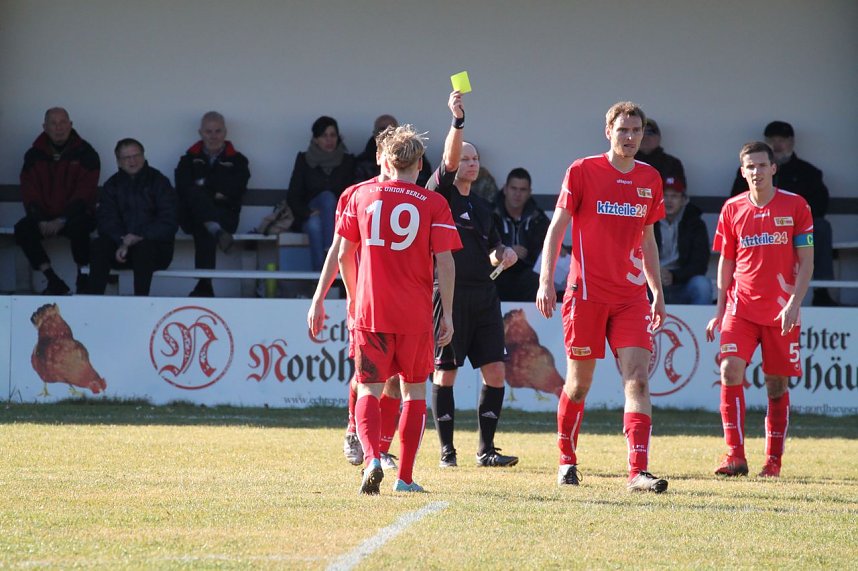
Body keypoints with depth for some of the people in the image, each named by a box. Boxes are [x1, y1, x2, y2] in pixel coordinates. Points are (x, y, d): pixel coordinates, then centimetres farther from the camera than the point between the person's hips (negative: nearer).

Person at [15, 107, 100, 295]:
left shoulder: (85, 153, -4)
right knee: (22, 229, -25)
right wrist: (41, 221, -14)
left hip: (76, 215, -4)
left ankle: (83, 279, -19)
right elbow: (29, 193, 2)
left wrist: (62, 221, -21)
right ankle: (54, 281, -20)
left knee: (78, 227, -37)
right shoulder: (34, 155, 6)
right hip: (44, 215, 4)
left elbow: (84, 193, -11)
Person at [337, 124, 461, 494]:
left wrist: (353, 297, 23)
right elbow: (445, 262, -6)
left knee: (369, 390, 4)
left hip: (370, 311, 1)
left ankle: (372, 458, -22)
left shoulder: (362, 196, 4)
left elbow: (344, 255, 9)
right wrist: (447, 313, 0)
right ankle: (405, 476, 11)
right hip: (416, 316, 0)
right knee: (414, 391, 13)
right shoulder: (433, 204, -1)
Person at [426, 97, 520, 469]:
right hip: (449, 295, -6)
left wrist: (503, 254, 3)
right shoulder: (441, 195, 0)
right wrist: (458, 121, -31)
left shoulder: (482, 208, 19)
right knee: (445, 373, -1)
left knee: (495, 372, -1)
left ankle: (486, 449, 5)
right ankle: (447, 450, 6)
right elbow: (448, 162, -19)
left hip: (484, 295, 6)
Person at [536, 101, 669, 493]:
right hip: (586, 294, -3)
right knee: (579, 382, 4)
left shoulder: (650, 179, 11)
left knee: (637, 378, -10)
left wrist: (658, 292, 18)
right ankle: (567, 459, 24)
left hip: (632, 296, 3)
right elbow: (557, 227, -2)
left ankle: (638, 471, -17)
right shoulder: (582, 171, -2)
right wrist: (546, 280, -11)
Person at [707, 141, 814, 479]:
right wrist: (720, 311, 7)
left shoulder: (796, 206, -1)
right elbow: (726, 263, 12)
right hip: (741, 307, 1)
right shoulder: (732, 209, 5)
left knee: (777, 385, 2)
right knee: (730, 370, -16)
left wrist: (794, 303, -12)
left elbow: (806, 262, -1)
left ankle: (773, 460, 13)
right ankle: (735, 455, -14)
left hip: (781, 311, -1)